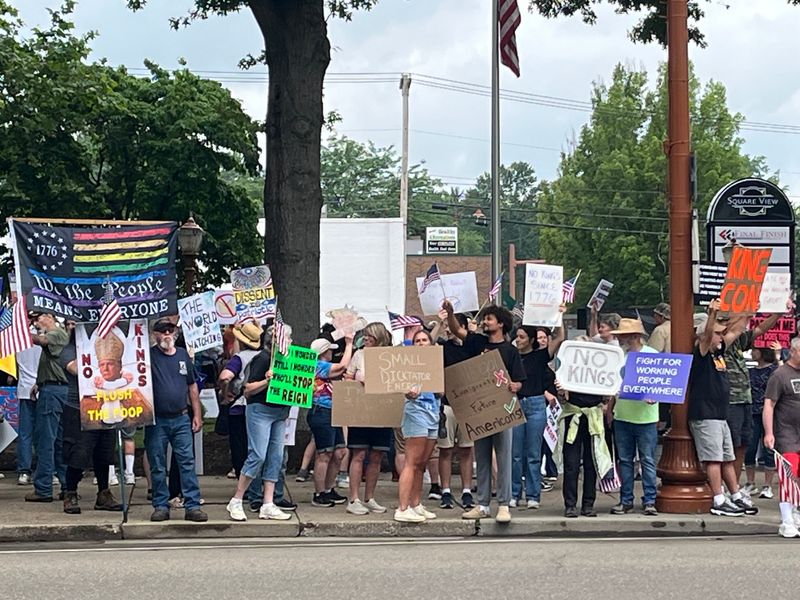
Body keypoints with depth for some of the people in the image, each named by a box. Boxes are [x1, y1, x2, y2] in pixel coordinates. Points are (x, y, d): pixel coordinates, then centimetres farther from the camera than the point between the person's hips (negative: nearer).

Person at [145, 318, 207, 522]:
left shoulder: (183, 355, 11)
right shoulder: (149, 356, -1)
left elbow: (192, 386, 16)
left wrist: (197, 414, 12)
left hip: (181, 420, 2)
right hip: (156, 421, -2)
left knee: (187, 463, -2)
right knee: (157, 467, 4)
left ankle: (193, 506, -1)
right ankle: (161, 506, 12)